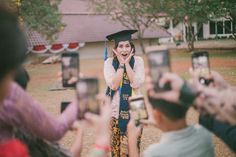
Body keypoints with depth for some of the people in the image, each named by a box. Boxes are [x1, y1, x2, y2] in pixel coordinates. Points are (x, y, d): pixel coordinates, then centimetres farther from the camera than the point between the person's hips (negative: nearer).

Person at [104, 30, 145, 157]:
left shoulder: (138, 61, -4)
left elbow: (136, 84, -16)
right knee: (116, 147, 6)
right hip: (115, 109, 1)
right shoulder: (109, 62, -4)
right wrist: (121, 64, -15)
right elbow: (113, 85, -16)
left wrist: (127, 63, -15)